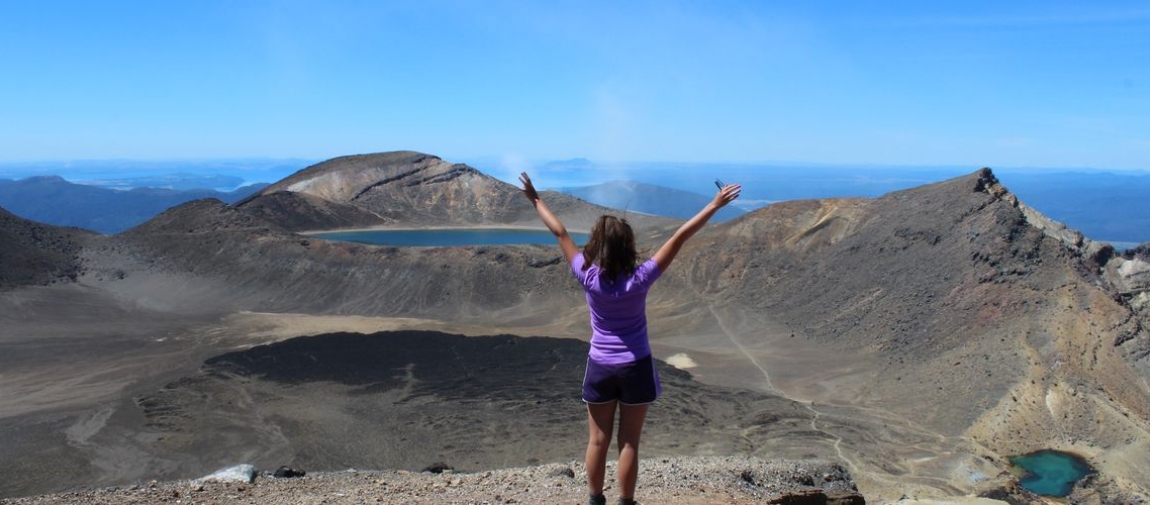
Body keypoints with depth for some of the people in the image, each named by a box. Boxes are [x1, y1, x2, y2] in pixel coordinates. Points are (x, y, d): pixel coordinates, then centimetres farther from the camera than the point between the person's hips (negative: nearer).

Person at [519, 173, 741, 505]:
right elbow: (679, 239, -18)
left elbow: (560, 234, -5)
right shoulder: (639, 280, -19)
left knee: (598, 442, 14)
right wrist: (715, 205, -15)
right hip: (635, 368, -2)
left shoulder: (589, 278, -14)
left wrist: (535, 200, 5)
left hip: (600, 368, 2)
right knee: (629, 444, 8)